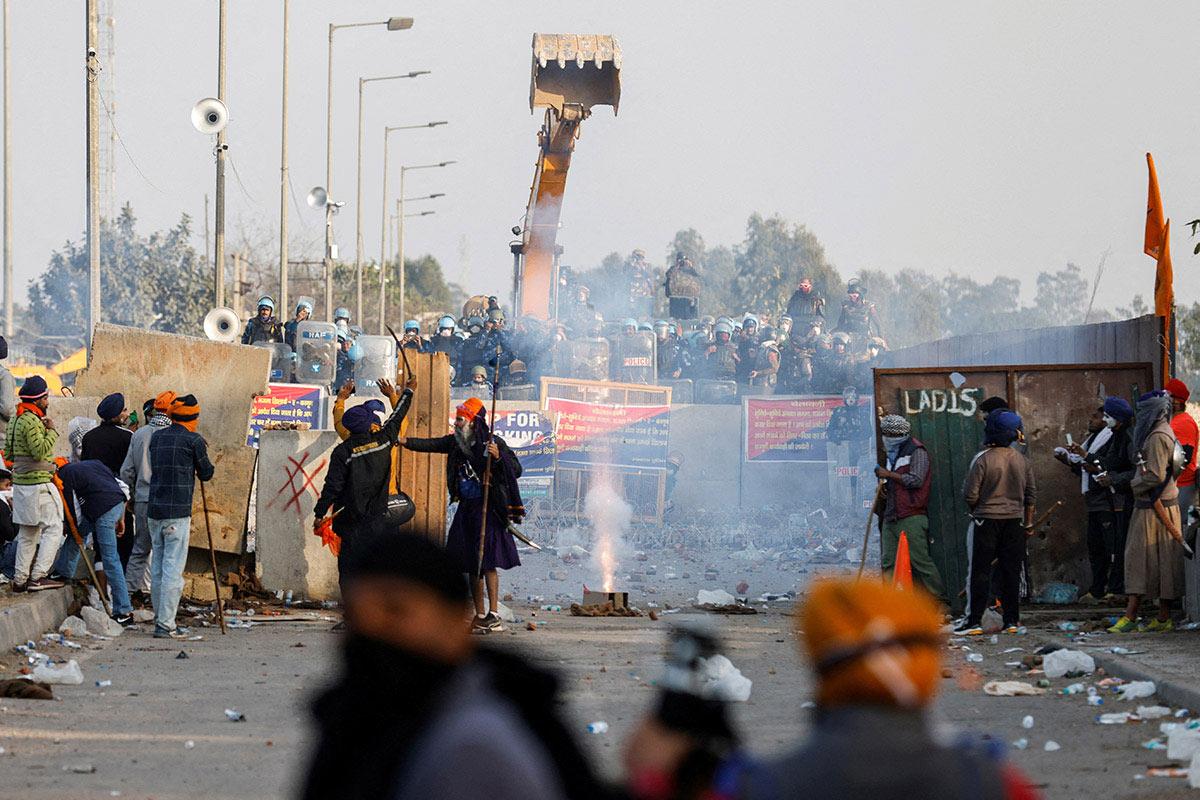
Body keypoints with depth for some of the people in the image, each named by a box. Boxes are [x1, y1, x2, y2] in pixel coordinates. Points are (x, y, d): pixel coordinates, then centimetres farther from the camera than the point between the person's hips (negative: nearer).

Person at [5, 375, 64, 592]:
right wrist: (51, 431, -14)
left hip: (21, 483, 10)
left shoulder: (17, 421, 15)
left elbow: (8, 454, 20)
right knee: (53, 528, -7)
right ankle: (38, 576, -13)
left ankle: (20, 579, 15)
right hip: (38, 483, -10)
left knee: (27, 533, 14)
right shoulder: (32, 422, -16)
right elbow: (40, 451, -23)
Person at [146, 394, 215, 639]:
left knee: (157, 568, 13)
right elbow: (206, 473, 4)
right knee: (173, 569, -5)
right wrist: (202, 453, 24)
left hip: (154, 509, 6)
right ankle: (166, 625, -8)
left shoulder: (157, 437, 11)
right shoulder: (193, 440, -5)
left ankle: (161, 619, 18)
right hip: (178, 512, -6)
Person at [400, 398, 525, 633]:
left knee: (488, 561, -14)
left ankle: (494, 616, -15)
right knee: (472, 564, 9)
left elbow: (516, 470, -12)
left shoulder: (494, 443, -10)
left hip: (487, 508, -7)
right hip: (466, 508, 7)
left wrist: (498, 457, -28)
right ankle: (480, 616, 15)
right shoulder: (456, 443, 9)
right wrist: (402, 441, 5)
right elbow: (430, 445, 12)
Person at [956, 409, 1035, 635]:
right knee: (1011, 572, 8)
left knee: (981, 572, 0)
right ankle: (1011, 619, 7)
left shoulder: (983, 460, -12)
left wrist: (975, 511, 10)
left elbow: (970, 495, -10)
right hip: (1014, 521, 4)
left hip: (987, 521, -4)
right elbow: (1031, 494, 9)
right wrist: (1028, 523, 18)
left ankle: (975, 620, -3)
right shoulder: (1023, 461, 3)